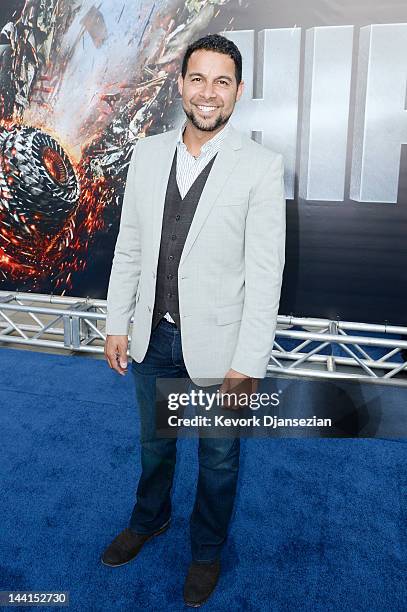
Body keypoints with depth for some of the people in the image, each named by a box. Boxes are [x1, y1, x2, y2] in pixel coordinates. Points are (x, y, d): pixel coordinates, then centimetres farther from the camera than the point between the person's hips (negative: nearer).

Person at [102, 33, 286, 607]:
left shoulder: (262, 166, -12)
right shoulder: (146, 153, 1)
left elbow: (266, 273, -14)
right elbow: (128, 247, 5)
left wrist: (247, 365, -16)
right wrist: (117, 324, 5)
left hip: (216, 345, -3)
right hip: (152, 338, 4)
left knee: (218, 460, 18)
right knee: (154, 444, 26)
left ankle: (207, 550, 45)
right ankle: (149, 518, 54)